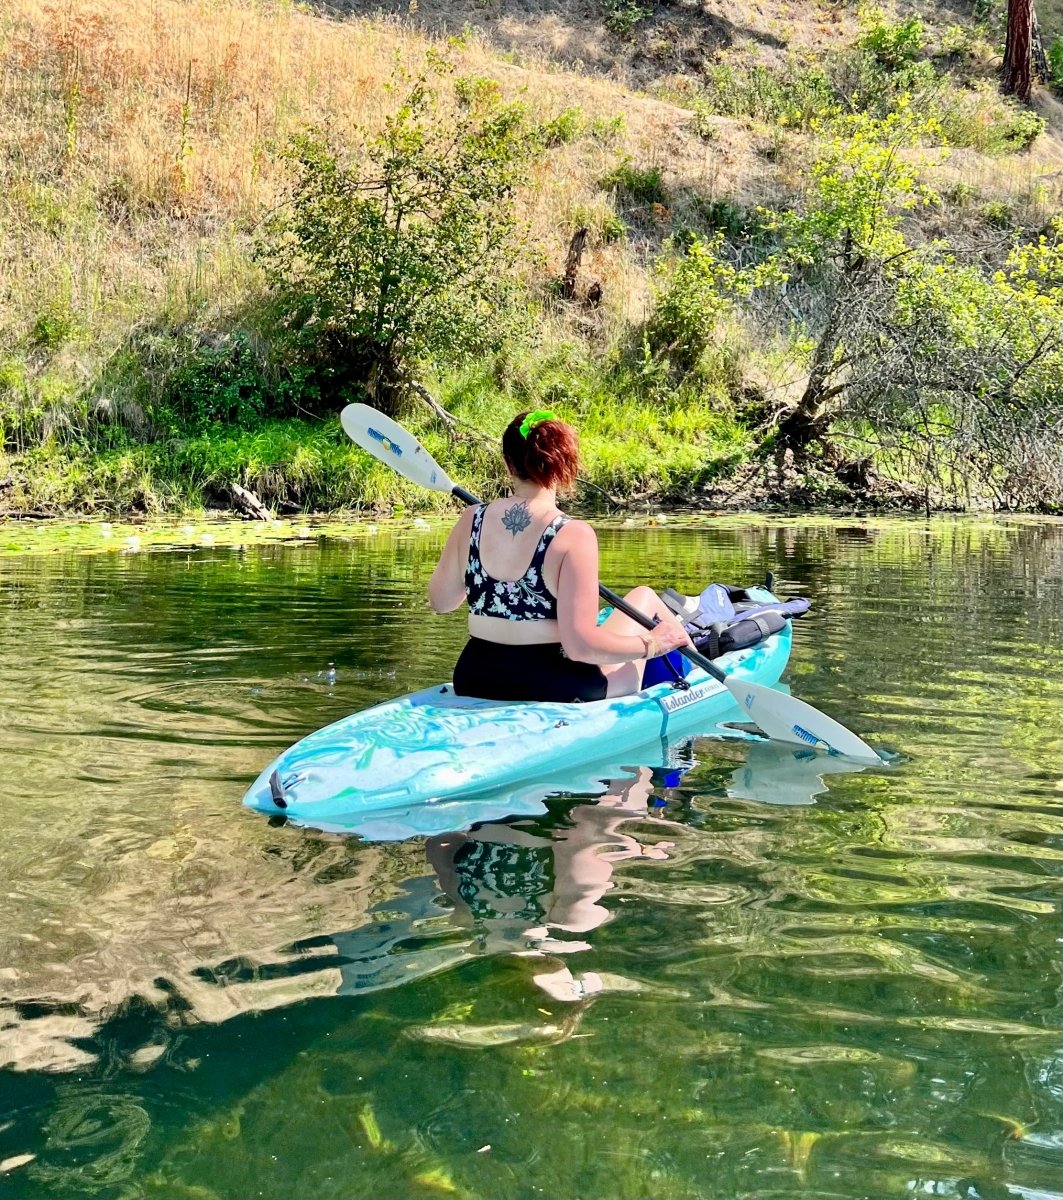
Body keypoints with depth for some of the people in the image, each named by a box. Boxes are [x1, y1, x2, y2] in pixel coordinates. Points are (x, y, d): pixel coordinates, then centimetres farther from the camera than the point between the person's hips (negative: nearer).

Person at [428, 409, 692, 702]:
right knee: (644, 596, 19)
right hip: (555, 688, -4)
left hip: (475, 686, 5)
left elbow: (440, 601, 8)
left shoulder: (471, 520, -5)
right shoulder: (573, 535, -18)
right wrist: (650, 644, -7)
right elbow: (579, 644, -22)